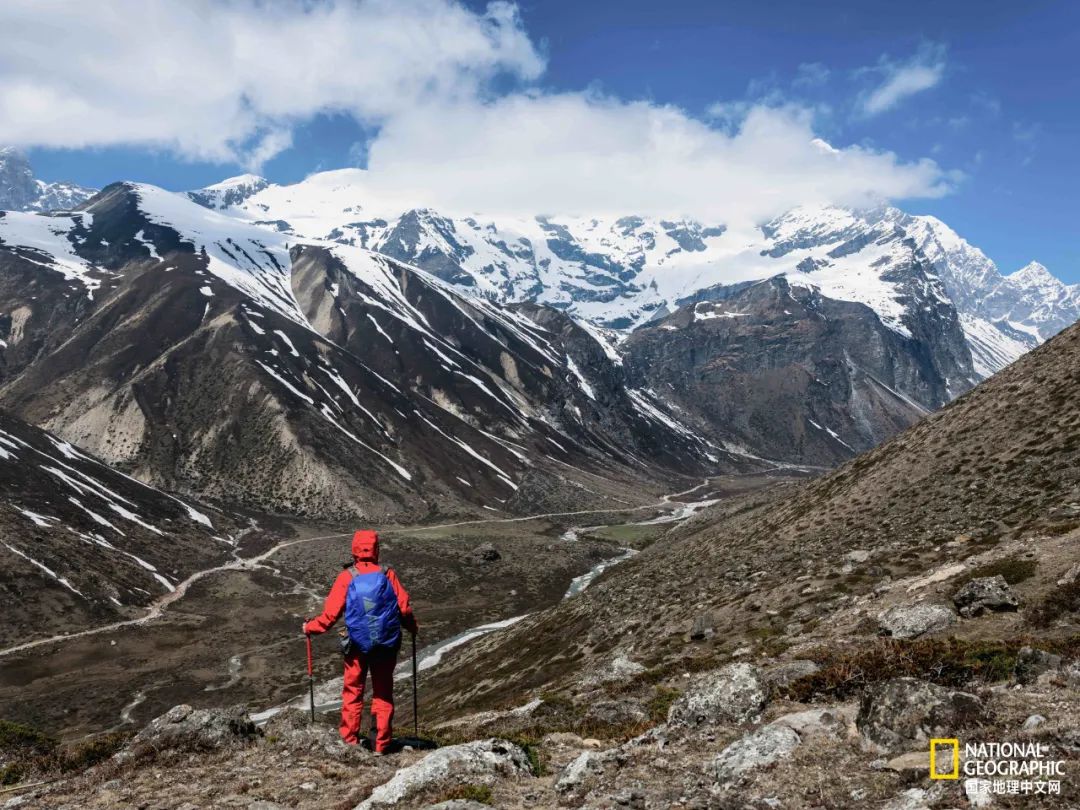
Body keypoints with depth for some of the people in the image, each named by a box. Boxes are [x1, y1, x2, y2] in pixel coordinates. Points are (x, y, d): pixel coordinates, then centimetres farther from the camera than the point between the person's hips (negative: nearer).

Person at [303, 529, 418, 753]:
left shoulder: (347, 577, -7)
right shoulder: (388, 574, -4)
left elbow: (330, 613, -8)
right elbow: (404, 607, -3)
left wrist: (310, 627, 10)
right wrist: (412, 627, 17)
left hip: (358, 646, -1)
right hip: (387, 645, 1)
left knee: (353, 693, 14)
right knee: (383, 694, 13)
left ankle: (350, 741, 15)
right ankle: (381, 745, 16)